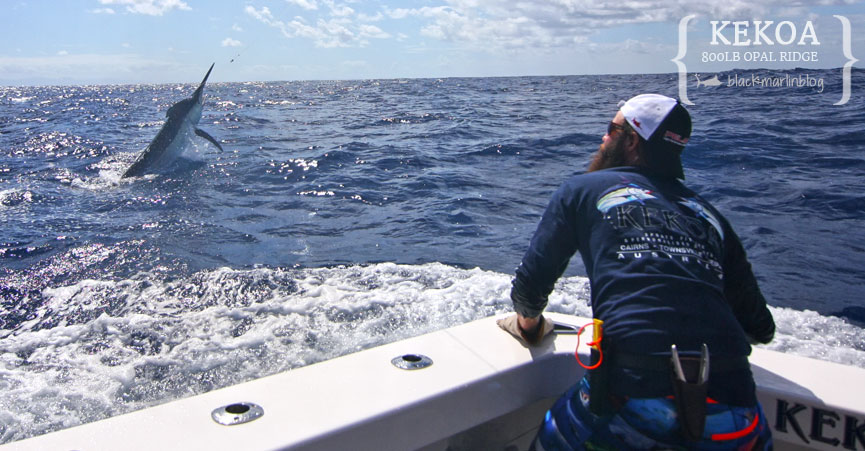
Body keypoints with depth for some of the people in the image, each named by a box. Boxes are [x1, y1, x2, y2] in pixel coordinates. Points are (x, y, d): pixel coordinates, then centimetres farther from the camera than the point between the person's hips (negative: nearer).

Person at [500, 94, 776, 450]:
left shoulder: (582, 189, 11)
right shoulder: (709, 215, 19)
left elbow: (529, 288, 11)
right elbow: (761, 328, 20)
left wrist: (529, 326, 32)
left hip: (637, 394, -3)